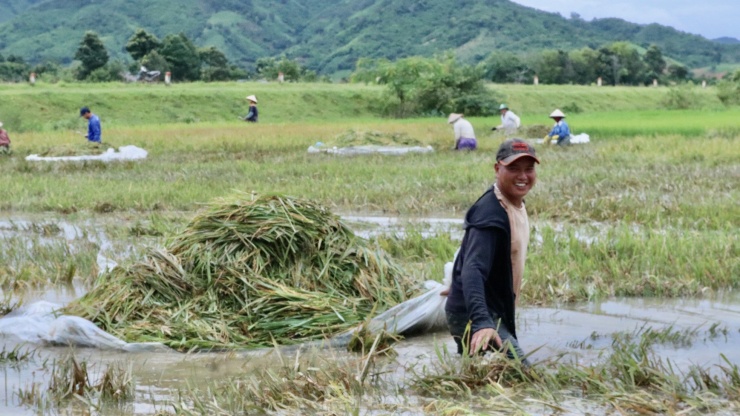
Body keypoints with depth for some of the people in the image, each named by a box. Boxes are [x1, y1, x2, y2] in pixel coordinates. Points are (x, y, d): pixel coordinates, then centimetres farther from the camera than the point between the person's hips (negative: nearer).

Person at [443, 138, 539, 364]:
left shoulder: (515, 205, 7)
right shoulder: (490, 214, -25)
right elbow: (473, 268, -38)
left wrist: (459, 288, 34)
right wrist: (481, 322, -52)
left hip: (494, 312, 10)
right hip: (472, 317, -10)